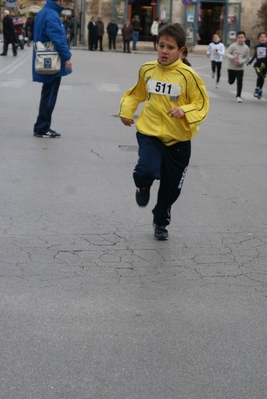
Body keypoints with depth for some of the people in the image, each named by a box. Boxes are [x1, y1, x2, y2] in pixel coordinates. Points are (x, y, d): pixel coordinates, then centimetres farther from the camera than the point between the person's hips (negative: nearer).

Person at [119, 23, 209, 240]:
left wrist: (184, 111, -28)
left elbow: (202, 105, -10)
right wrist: (127, 110, 2)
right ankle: (143, 185, 11)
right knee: (147, 170, -27)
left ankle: (161, 222, 39)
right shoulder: (147, 69, -2)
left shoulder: (188, 75, -14)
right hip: (150, 133, 1)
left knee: (171, 188, 12)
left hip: (178, 139, -1)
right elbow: (137, 93, 16)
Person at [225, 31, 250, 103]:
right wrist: (232, 57, -34)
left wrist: (241, 61, -19)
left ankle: (238, 96, 4)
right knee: (231, 82, 11)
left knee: (239, 81, -8)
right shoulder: (233, 45, -12)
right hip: (231, 67, 0)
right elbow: (227, 53, -14)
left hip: (240, 68, 0)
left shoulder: (246, 48, -6)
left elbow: (247, 58, 0)